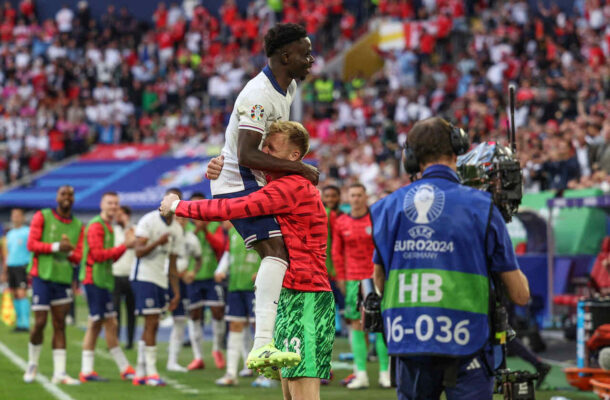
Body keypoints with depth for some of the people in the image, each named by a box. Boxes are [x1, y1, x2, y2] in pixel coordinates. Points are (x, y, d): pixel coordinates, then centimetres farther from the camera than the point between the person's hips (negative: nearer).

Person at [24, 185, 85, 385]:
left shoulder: (78, 225, 12)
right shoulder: (42, 217, 0)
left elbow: (78, 256, 10)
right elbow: (31, 244, -8)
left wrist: (69, 252, -13)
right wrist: (56, 247, -17)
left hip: (64, 278, 4)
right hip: (42, 276, -4)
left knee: (60, 326, 2)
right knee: (40, 322, -6)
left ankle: (59, 372, 2)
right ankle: (32, 364, 15)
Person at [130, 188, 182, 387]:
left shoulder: (177, 230, 13)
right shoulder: (149, 221, -8)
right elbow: (139, 251, -15)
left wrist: (176, 293, 15)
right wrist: (157, 242, -31)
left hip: (161, 280, 7)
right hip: (143, 276, -7)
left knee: (151, 326, 8)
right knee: (152, 324, -12)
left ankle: (140, 373, 12)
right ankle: (151, 372, -11)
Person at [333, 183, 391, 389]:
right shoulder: (341, 222, 7)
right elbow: (336, 251, 14)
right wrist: (341, 277, 8)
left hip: (375, 278, -2)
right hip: (353, 279, 2)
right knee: (356, 324, 0)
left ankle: (385, 372, 2)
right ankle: (361, 374, 2)